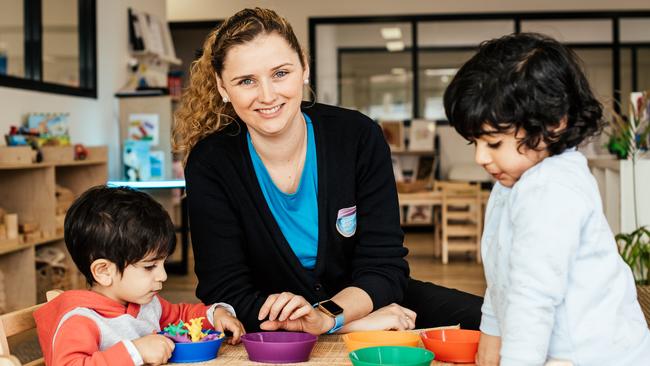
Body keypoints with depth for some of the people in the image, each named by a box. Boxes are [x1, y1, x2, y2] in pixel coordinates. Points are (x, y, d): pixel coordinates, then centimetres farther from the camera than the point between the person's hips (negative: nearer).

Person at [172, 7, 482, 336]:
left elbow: (384, 267, -11)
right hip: (277, 339, 2)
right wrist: (359, 322, -23)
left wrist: (328, 315, -32)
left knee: (476, 317, -21)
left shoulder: (359, 136, -12)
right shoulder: (209, 165, -15)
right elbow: (228, 294, -18)